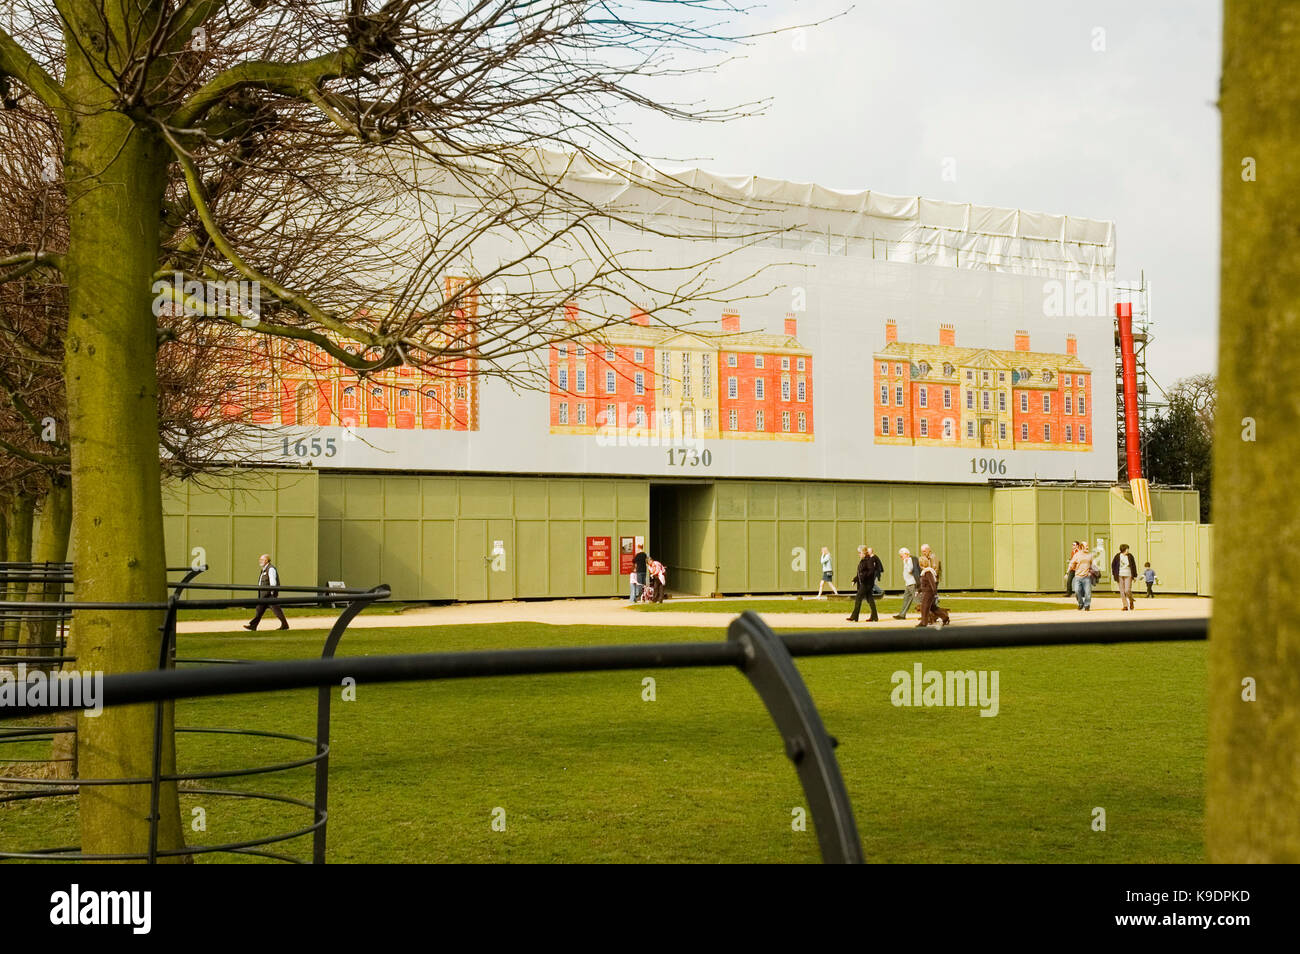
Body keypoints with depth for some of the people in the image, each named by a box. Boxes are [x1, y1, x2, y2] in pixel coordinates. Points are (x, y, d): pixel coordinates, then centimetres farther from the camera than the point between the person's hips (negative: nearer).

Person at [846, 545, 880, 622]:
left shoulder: (869, 560, -13)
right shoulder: (862, 561, 16)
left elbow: (872, 571, -21)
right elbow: (860, 573, 22)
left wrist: (864, 576, -28)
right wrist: (855, 580, 15)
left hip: (866, 583, -10)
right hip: (862, 583, 10)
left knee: (858, 598, -7)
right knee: (870, 599, 10)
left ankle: (854, 617, -4)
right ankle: (874, 617, 12)